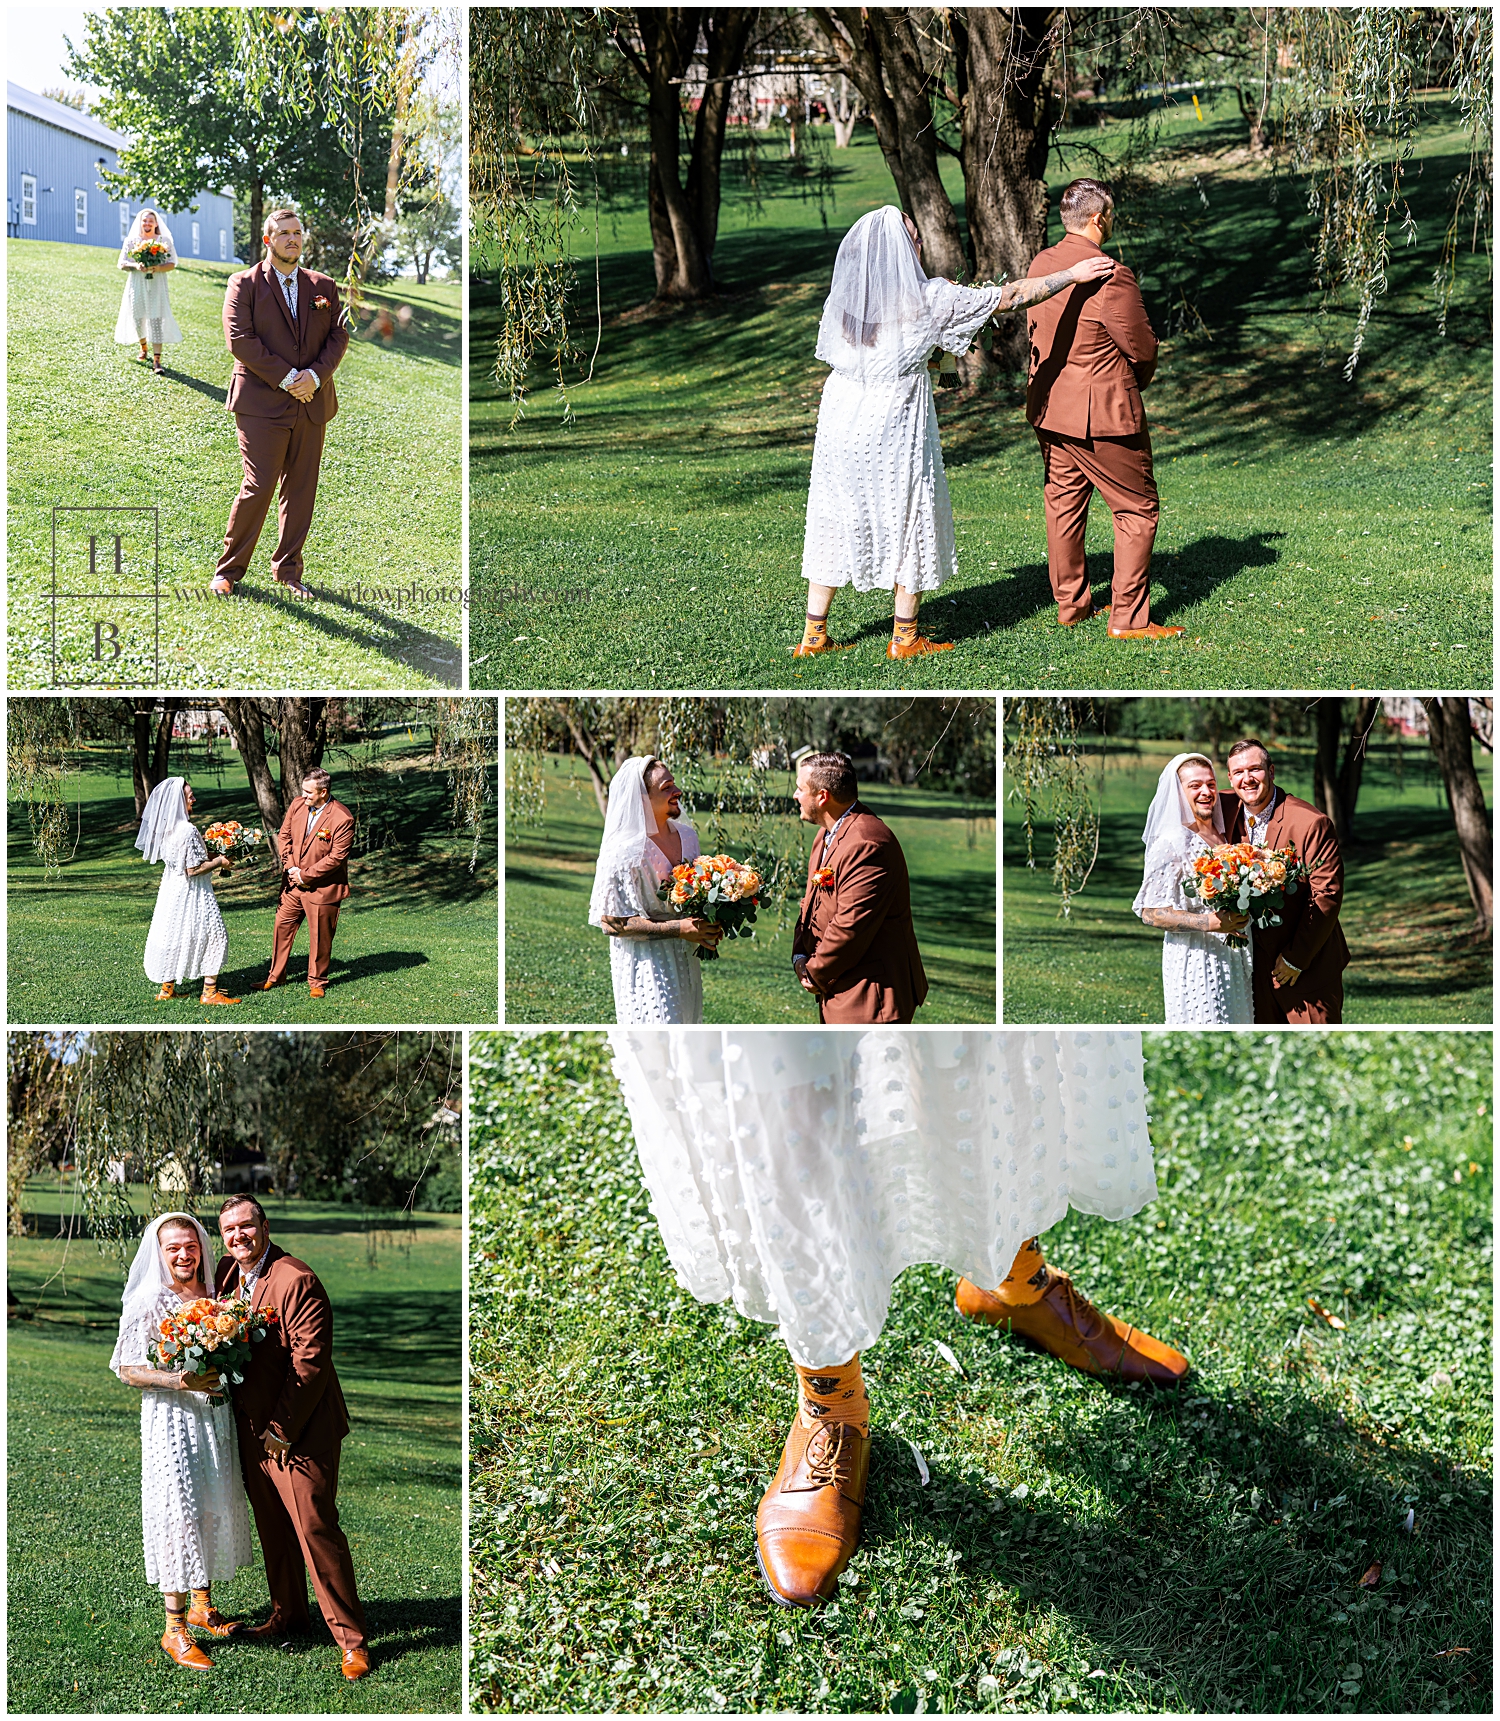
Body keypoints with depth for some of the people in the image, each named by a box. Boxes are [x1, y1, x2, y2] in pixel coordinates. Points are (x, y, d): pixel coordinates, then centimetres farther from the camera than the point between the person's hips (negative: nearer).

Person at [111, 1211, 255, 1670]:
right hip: (171, 1420, -6)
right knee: (179, 1511, -8)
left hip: (216, 1415, 6)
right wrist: (181, 1381, -22)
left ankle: (202, 1606, 27)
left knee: (217, 1507, 11)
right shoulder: (148, 1303, -9)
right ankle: (174, 1628, -3)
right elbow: (127, 1368, -10)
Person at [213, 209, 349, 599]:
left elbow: (338, 336, 9)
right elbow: (239, 338, -9)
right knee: (258, 487, -10)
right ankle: (229, 570, 4)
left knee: (301, 490, 6)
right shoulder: (244, 284, 0)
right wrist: (285, 377, -15)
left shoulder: (324, 286, 13)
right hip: (262, 403, -4)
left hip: (312, 403, 5)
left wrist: (315, 375, -10)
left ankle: (288, 571, 17)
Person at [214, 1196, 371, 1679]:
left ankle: (352, 1639, -1)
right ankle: (288, 1613, 33)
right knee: (272, 1528, 17)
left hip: (299, 1430, -8)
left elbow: (310, 1362, -19)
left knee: (316, 1530, -8)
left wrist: (281, 1430, -16)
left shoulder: (296, 1282, -18)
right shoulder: (227, 1274, 7)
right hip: (252, 1428, 8)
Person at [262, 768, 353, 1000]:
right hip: (293, 883, 5)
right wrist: (289, 866, -7)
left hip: (322, 887, -5)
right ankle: (275, 976, 26)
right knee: (282, 927, 11)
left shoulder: (342, 818, -21)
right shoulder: (297, 805, -3)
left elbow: (336, 857, -20)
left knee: (319, 936, 7)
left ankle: (317, 981, 24)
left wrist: (306, 875, -16)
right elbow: (284, 835, 7)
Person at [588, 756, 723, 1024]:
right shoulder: (623, 851, -17)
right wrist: (678, 929, -22)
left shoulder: (687, 836, 5)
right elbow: (611, 921, -17)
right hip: (646, 965, -7)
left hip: (685, 960, 7)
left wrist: (708, 928, -2)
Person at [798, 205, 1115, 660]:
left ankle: (814, 634, 14)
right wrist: (1072, 275, 1)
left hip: (842, 417, 5)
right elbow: (1008, 297, -8)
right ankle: (904, 637, 16)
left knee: (834, 519, 12)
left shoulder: (843, 296, 1)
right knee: (909, 519, 10)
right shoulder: (927, 299, -12)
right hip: (895, 425, -5)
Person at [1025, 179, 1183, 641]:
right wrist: (1137, 380, 9)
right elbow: (1141, 347, -12)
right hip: (1102, 413, -8)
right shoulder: (1110, 275, -21)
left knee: (1063, 504, 18)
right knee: (1138, 509, 4)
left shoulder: (1041, 264, 1)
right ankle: (1128, 618, 3)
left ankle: (1070, 603, 28)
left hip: (1048, 407, 8)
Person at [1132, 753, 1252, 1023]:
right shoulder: (1172, 842, -12)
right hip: (1195, 959, -7)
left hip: (1234, 958, 8)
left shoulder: (1222, 836, 11)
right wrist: (1211, 923, -24)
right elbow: (1151, 912, -16)